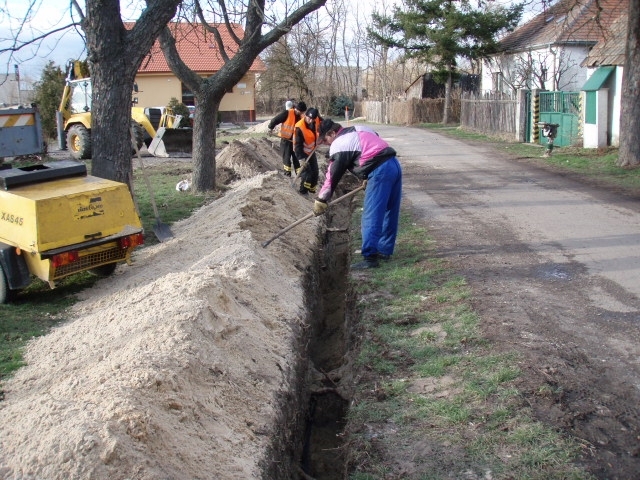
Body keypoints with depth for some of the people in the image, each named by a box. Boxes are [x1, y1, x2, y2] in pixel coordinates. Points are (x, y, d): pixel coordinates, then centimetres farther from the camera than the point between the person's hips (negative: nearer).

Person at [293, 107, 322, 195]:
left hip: (311, 150, 7)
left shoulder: (316, 121, -14)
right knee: (306, 170, -15)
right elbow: (298, 144, -30)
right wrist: (301, 158, -36)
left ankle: (312, 188, 28)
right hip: (302, 151, -7)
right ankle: (303, 189, -1)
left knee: (315, 170, 11)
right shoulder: (299, 127, -31)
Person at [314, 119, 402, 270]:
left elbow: (332, 176, 1)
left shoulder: (338, 145, 0)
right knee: (390, 212, 15)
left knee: (371, 216, -6)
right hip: (394, 164, 9)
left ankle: (370, 257, -7)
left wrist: (321, 200, 9)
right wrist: (367, 176, 26)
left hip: (380, 172, -9)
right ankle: (384, 250, 25)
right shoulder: (359, 129, 23)